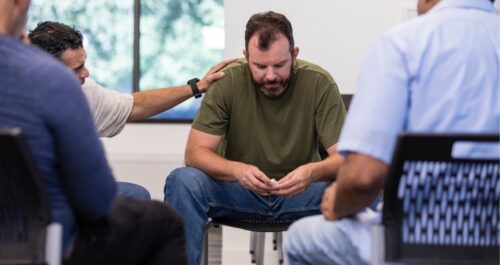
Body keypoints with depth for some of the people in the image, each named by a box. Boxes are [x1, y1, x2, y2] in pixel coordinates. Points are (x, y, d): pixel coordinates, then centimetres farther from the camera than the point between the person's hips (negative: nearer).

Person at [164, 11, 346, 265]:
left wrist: (314, 171, -41)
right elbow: (195, 152, -16)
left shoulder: (319, 83, -14)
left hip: (299, 191, 0)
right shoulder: (228, 81, -14)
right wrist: (237, 170, -38)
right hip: (238, 188, 0)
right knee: (183, 181, -28)